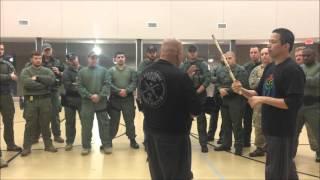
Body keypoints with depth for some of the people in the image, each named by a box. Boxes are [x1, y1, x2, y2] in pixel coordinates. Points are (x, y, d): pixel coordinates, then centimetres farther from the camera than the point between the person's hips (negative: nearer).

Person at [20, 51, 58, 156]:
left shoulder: (47, 71, 9)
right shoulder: (25, 71, 1)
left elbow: (51, 80, -11)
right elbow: (26, 83, -17)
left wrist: (37, 78, -14)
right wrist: (43, 84, -13)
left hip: (45, 100, 2)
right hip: (31, 100, -2)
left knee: (45, 124, 11)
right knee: (30, 125, 5)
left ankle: (48, 145, 22)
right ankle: (26, 147, 15)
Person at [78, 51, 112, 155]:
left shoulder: (103, 70, 7)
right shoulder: (82, 71, 7)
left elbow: (107, 85, -2)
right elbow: (80, 87, 0)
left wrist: (100, 96, -14)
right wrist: (90, 96, -13)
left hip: (101, 102, 0)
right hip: (87, 102, 0)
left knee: (104, 124, 5)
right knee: (86, 125, 5)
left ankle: (107, 145, 15)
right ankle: (86, 146, 17)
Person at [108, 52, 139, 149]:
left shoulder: (131, 70, 5)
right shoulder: (111, 70, 2)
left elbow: (134, 83, -4)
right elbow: (109, 84, -8)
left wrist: (126, 91, -19)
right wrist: (118, 91, -20)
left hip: (128, 99, 1)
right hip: (114, 99, -1)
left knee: (130, 120, 7)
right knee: (113, 121, 7)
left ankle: (132, 139, 18)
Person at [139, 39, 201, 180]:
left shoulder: (145, 73, 1)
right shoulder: (180, 76, -20)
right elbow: (196, 110, -16)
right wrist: (185, 114, 4)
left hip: (150, 132, 7)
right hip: (174, 134, -7)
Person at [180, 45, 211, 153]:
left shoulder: (203, 65, 1)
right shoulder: (183, 66, 6)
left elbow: (208, 80, -9)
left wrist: (198, 91, -16)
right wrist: (189, 74, -18)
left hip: (200, 96, -2)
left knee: (201, 120, 0)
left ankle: (204, 144, 6)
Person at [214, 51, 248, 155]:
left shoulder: (241, 70, -8)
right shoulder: (220, 70, 13)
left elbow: (241, 85, -18)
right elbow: (217, 82, 11)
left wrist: (227, 90, -17)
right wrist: (220, 89, -11)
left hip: (236, 100, -6)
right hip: (224, 100, 7)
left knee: (236, 124, -4)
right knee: (225, 124, 14)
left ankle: (239, 146, 5)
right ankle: (226, 144, 25)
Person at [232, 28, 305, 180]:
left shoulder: (293, 70, -17)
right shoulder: (270, 67, 9)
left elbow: (293, 103, -24)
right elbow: (259, 93, 14)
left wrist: (263, 100, -23)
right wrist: (242, 90, -4)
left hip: (282, 130, -8)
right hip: (270, 128, 8)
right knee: (286, 167, 24)